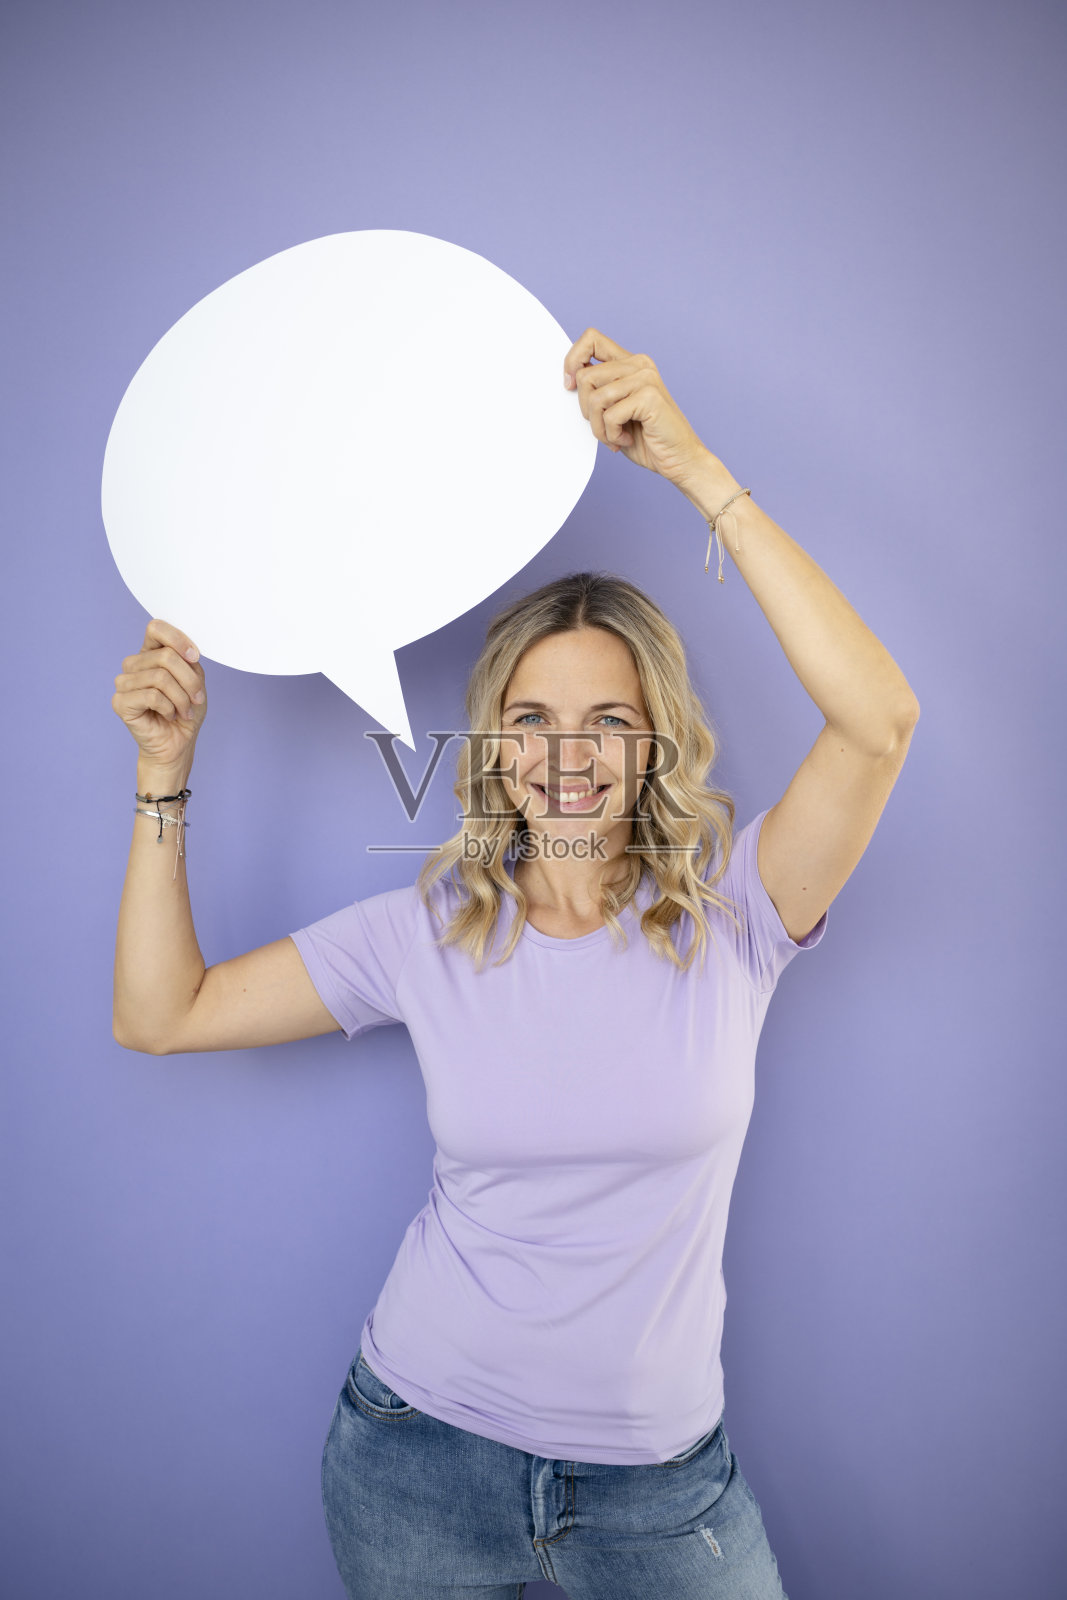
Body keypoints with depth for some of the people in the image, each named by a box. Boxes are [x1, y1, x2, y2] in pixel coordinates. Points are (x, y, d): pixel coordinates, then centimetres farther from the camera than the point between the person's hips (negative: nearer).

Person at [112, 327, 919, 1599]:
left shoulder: (728, 908, -13)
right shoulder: (429, 931, -7)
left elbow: (879, 719, -30)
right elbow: (160, 1014, -3)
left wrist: (696, 469, -30)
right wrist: (164, 773, -9)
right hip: (420, 1445, 2)